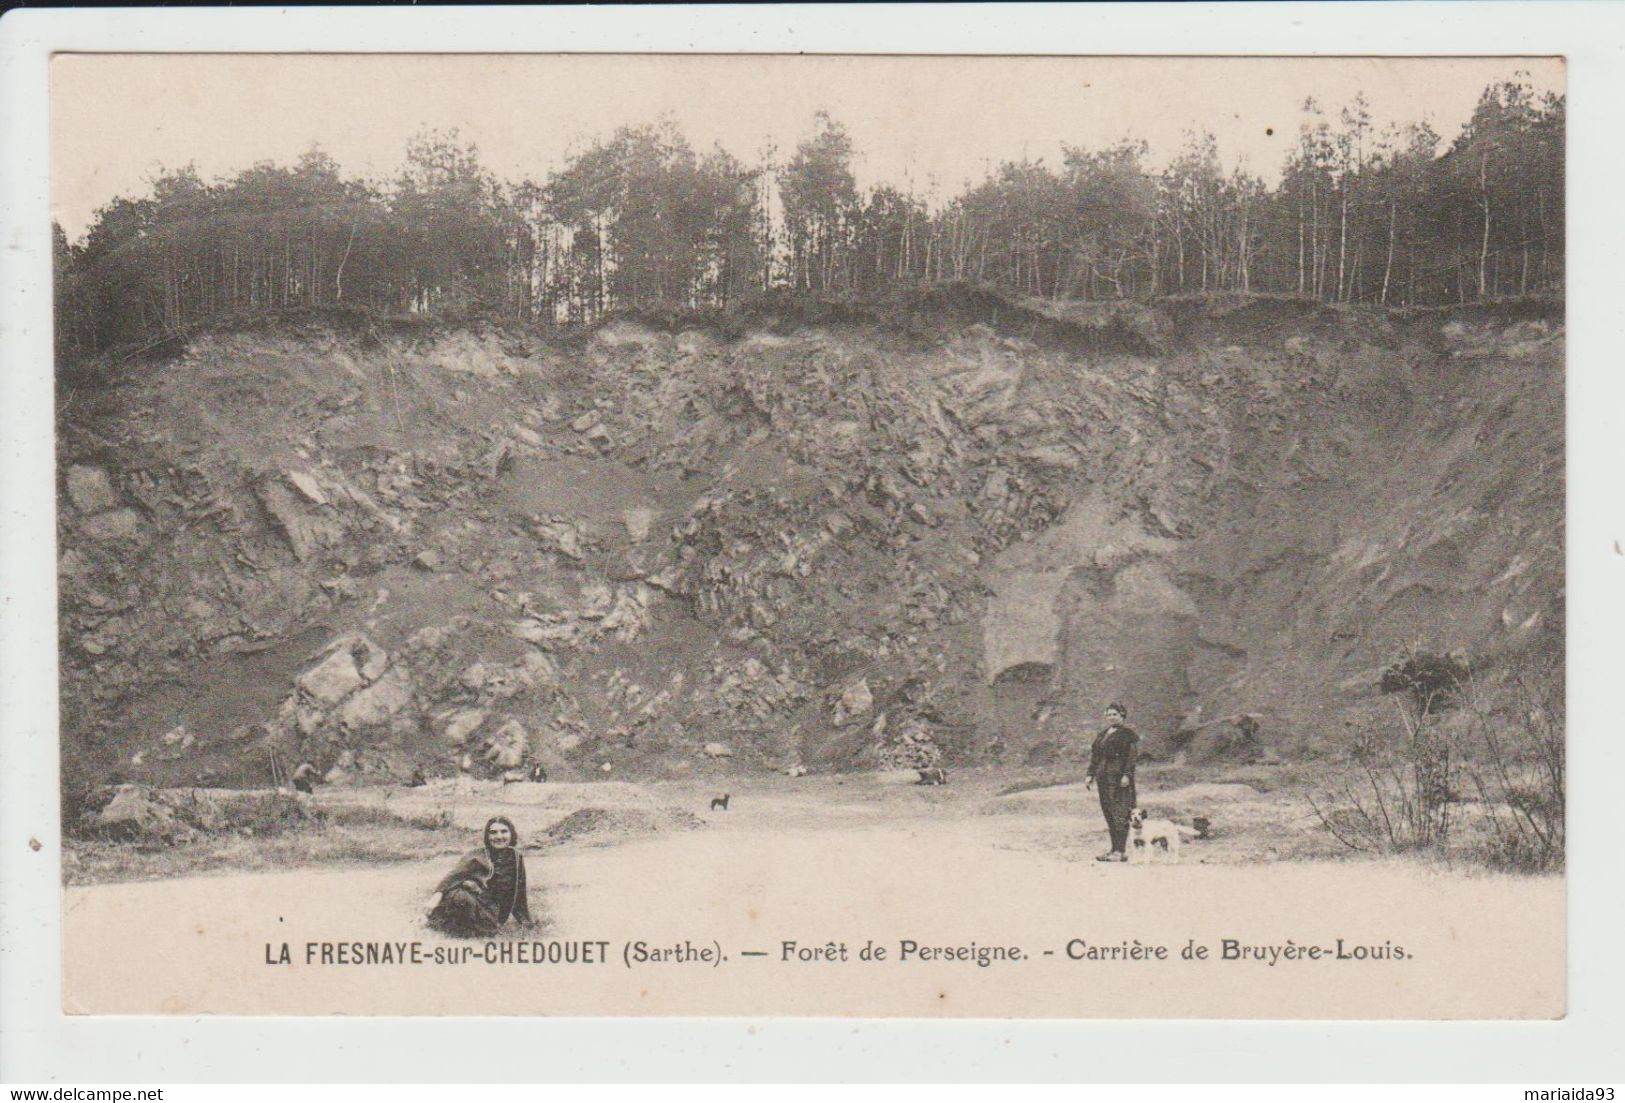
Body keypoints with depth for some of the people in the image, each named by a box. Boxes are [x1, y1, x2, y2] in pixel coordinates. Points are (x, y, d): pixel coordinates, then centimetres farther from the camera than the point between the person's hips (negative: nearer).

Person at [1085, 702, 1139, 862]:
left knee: (1120, 813, -11)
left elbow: (1132, 755, -9)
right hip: (1104, 777, 8)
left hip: (1119, 776, -8)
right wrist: (1090, 775, 14)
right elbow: (1095, 755, 21)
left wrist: (1127, 775, -18)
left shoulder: (1127, 733, -2)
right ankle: (1114, 849, 9)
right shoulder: (1102, 735, 21)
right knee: (1108, 813, 6)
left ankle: (1121, 851, -13)